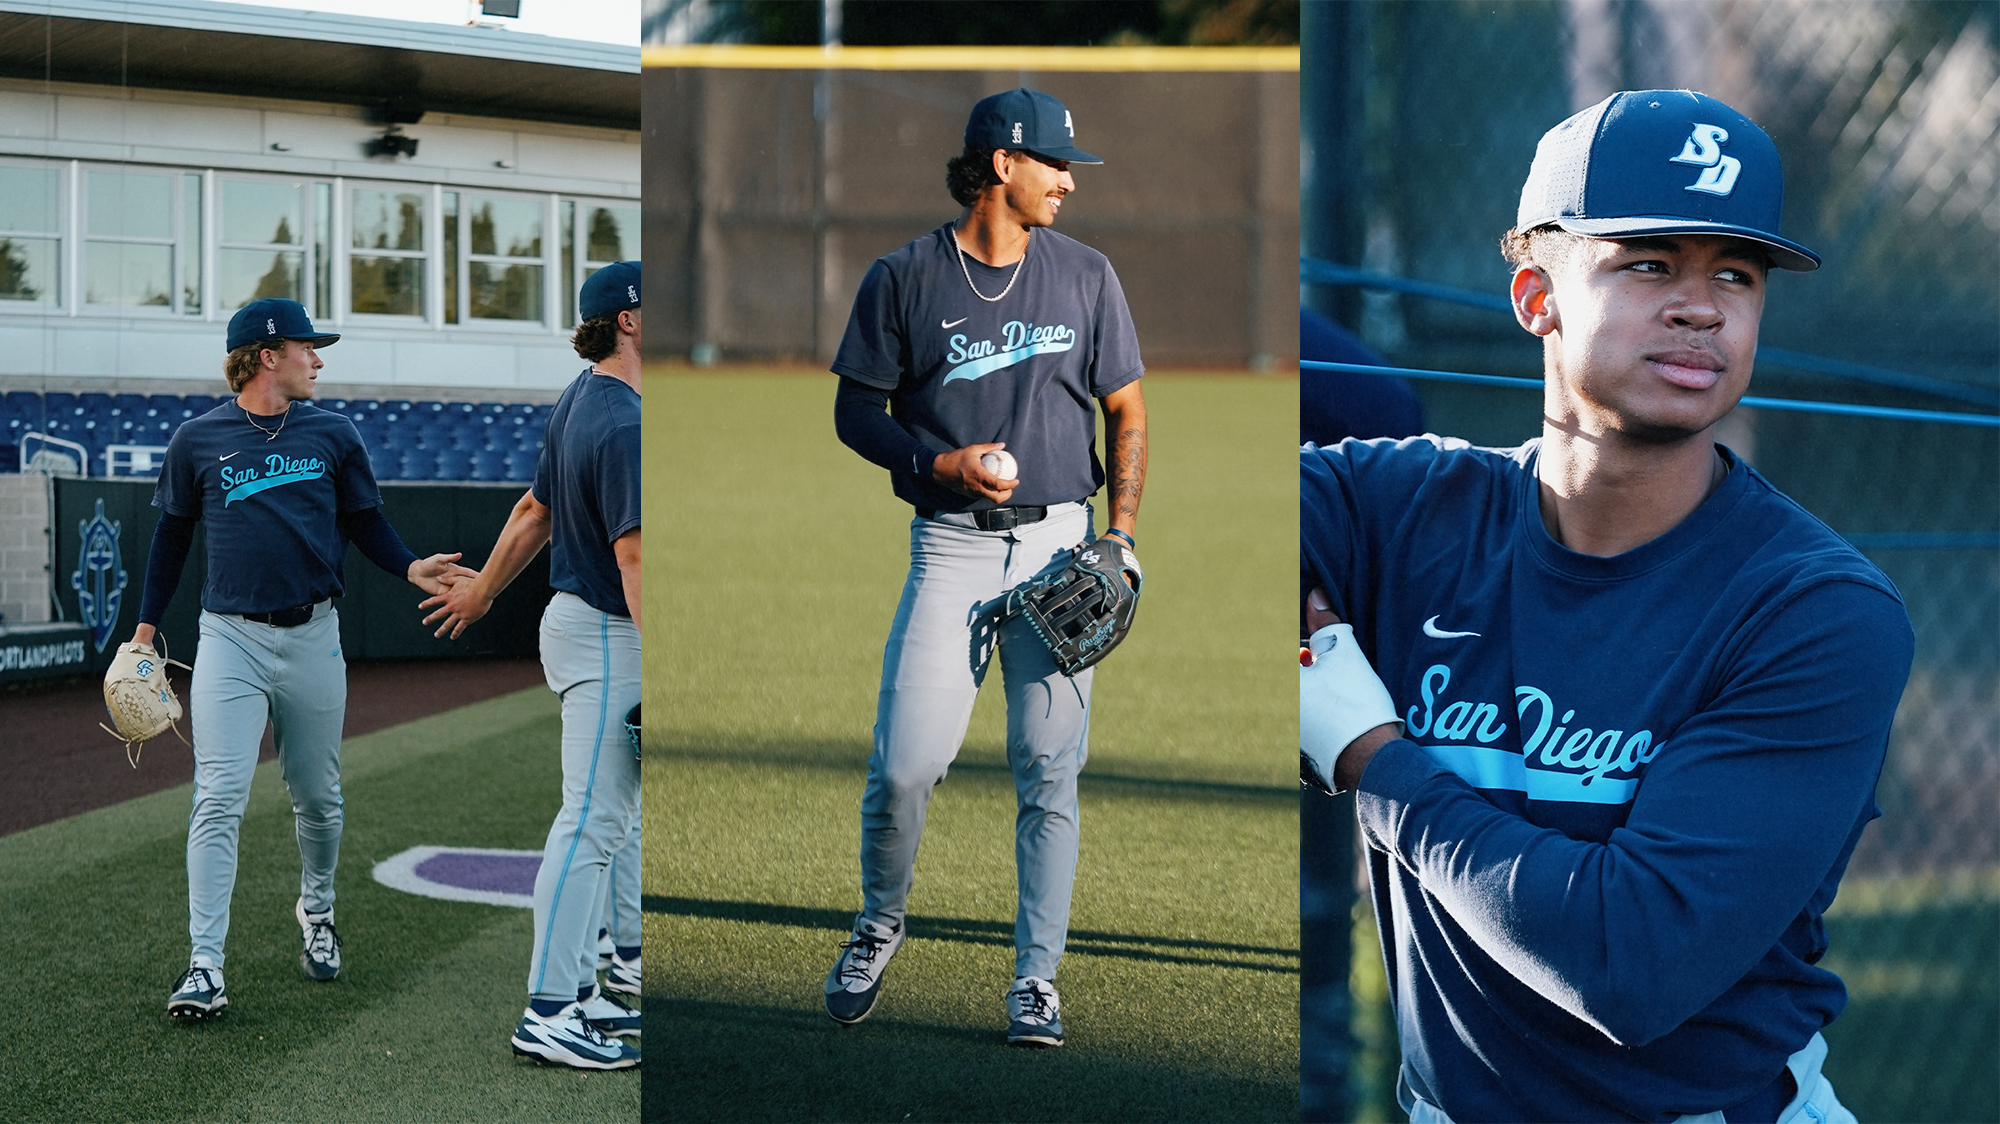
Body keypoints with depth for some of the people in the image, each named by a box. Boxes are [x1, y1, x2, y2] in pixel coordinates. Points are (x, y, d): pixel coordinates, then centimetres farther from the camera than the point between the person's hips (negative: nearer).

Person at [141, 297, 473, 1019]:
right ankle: (205, 967, -14)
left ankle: (315, 912, 38)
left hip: (312, 636, 2)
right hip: (229, 639, -2)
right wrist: (146, 628, 8)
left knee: (318, 797, 12)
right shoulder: (197, 440, 1)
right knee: (219, 799, -12)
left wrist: (411, 568, -6)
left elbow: (364, 519, 13)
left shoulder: (332, 435, 6)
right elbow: (173, 534, 10)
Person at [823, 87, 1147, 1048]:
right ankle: (878, 928, 17)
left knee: (1050, 771, -1)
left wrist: (1120, 536, 1)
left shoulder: (1085, 275, 8)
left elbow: (1126, 411, 12)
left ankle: (1036, 977, 9)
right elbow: (855, 410, 5)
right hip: (951, 544, -2)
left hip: (1059, 544, 2)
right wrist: (940, 463, -12)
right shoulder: (903, 278, 1)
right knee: (905, 763, -10)